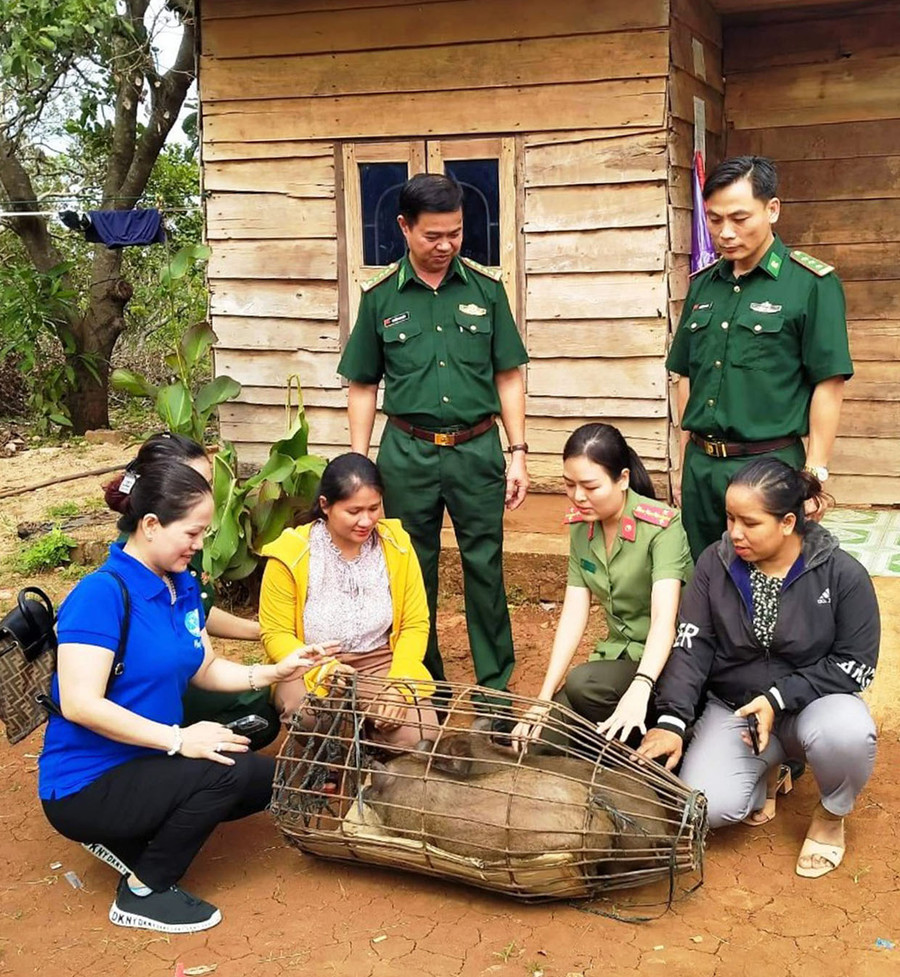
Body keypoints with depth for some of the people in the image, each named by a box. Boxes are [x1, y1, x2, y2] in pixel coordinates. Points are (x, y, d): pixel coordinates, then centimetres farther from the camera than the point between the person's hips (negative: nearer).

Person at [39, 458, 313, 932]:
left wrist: (272, 672, -4)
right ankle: (144, 891, -4)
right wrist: (177, 740, -29)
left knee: (266, 779, 3)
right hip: (84, 786, -9)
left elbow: (205, 670, 11)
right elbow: (80, 705, -28)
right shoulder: (102, 592, -23)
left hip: (145, 763, 9)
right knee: (224, 771, -25)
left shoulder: (182, 585, 2)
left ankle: (129, 837, 13)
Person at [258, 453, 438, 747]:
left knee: (419, 737, -22)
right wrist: (322, 670, -25)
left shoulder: (396, 545, -4)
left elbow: (415, 625, -1)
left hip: (380, 662, 2)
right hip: (310, 668, -2)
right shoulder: (291, 554, -12)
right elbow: (276, 634, -7)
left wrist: (399, 684, -17)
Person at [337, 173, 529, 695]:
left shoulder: (486, 288, 1)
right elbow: (362, 387, 6)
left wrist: (518, 453, 0)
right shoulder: (380, 296, 1)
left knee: (486, 569, 4)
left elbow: (508, 377, 5)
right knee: (415, 573, 10)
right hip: (407, 452, 0)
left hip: (477, 450, 0)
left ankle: (495, 689, 17)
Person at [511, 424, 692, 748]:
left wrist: (640, 688, -48)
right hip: (619, 654, 6)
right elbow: (573, 614, -4)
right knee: (538, 733, -13)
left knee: (582, 684, -31)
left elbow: (664, 618, -32)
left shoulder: (662, 526, -20)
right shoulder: (580, 526, -1)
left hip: (665, 659, -6)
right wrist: (544, 697, -13)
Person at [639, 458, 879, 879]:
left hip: (812, 703, -1)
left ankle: (831, 814, -1)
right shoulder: (715, 563, -8)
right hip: (732, 707, 2)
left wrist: (778, 698, -22)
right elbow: (690, 647, -10)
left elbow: (855, 665, -11)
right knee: (706, 807, -22)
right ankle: (766, 771, 15)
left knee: (847, 732, -37)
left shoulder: (842, 574, -14)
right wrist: (671, 720, -23)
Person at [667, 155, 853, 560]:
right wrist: (684, 462, 15)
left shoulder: (812, 284, -8)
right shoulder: (702, 284, 9)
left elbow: (828, 385, -8)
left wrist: (814, 474, -11)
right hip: (701, 465, 5)